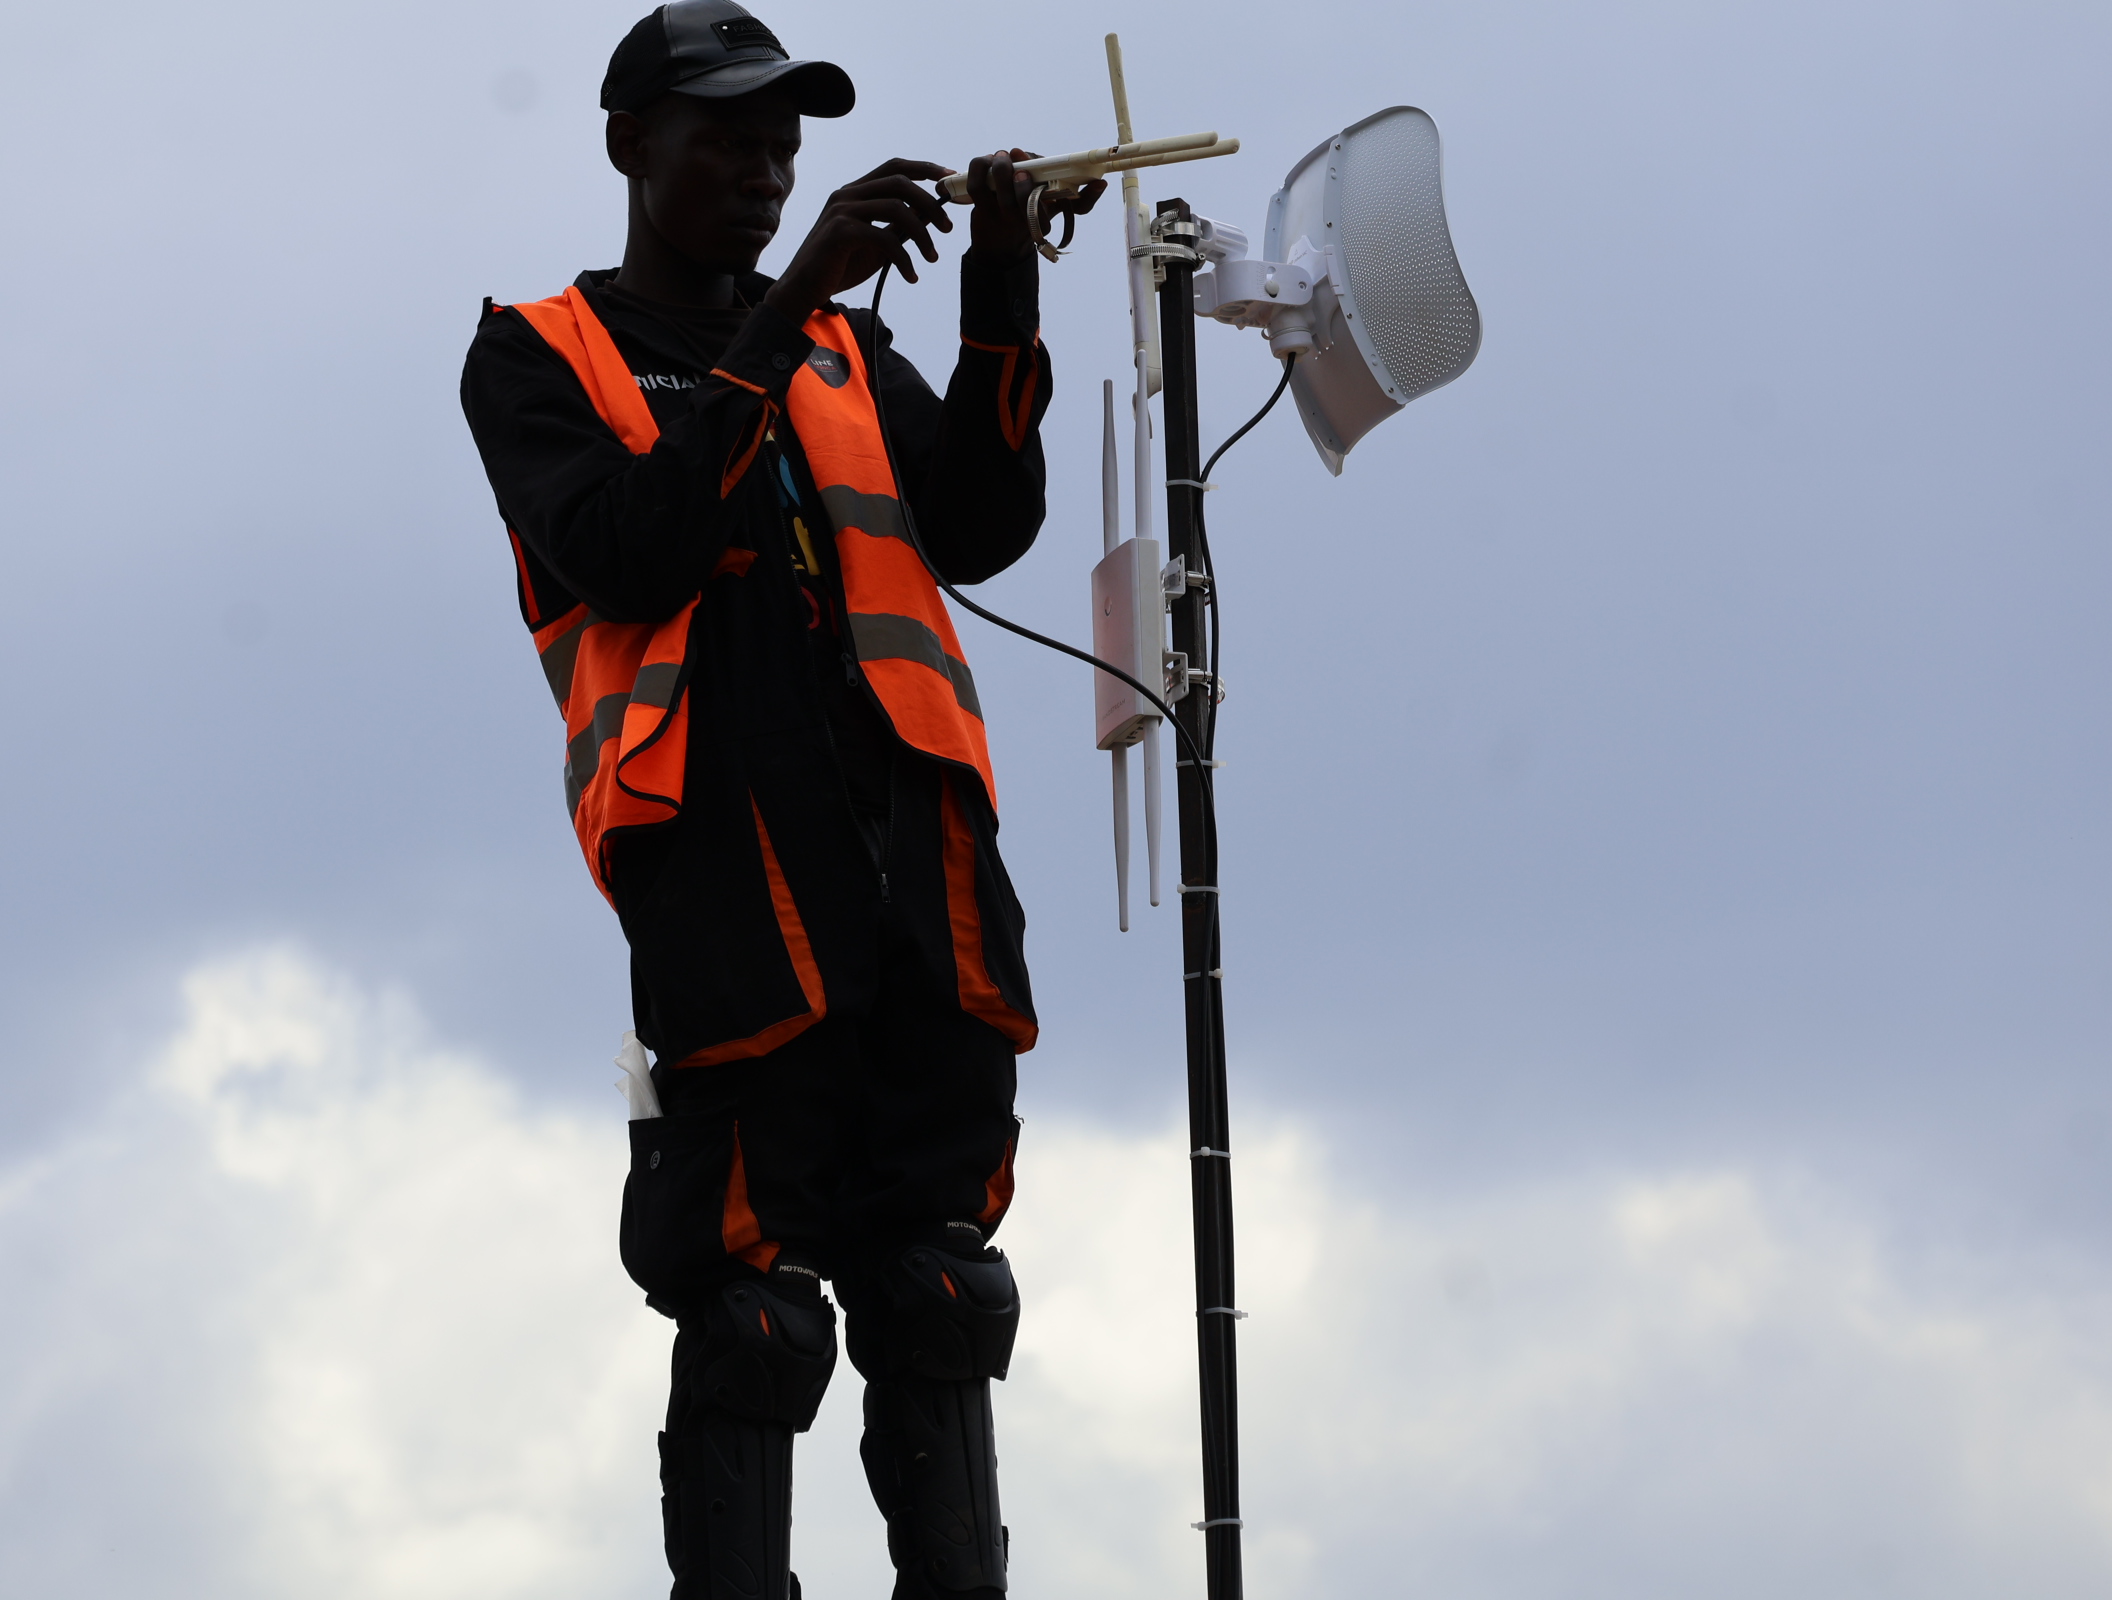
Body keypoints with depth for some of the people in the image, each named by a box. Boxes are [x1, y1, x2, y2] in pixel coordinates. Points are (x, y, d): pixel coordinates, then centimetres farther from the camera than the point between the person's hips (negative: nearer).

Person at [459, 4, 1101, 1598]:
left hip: (912, 853, 5)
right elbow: (623, 554, -8)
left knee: (934, 1294, 2)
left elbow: (979, 528, 9)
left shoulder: (845, 349, 24)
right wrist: (786, 319, -13)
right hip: (723, 860, -5)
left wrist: (1002, 300, -4)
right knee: (748, 1317, -9)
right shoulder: (539, 359, 10)